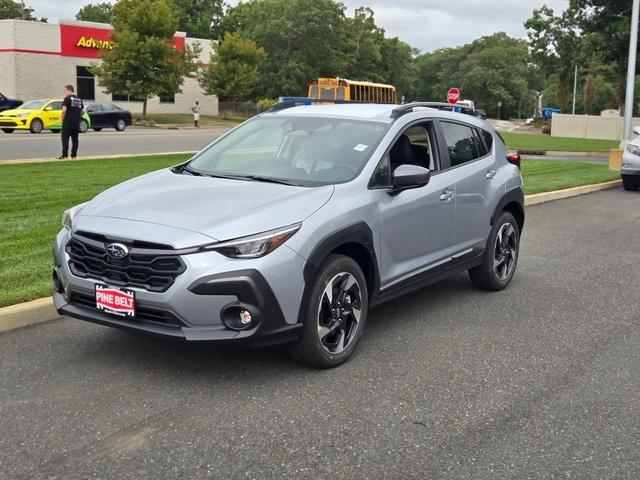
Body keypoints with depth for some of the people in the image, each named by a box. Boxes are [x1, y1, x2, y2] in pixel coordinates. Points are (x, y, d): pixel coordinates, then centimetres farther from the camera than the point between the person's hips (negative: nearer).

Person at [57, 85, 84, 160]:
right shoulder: (79, 99, 14)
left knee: (65, 139, -4)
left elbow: (64, 110, -16)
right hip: (77, 123, 7)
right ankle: (74, 155, 9)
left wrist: (62, 119, -4)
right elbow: (82, 111, 15)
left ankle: (65, 155, -8)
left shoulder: (67, 98, -8)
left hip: (68, 122, -7)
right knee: (75, 139, 9)